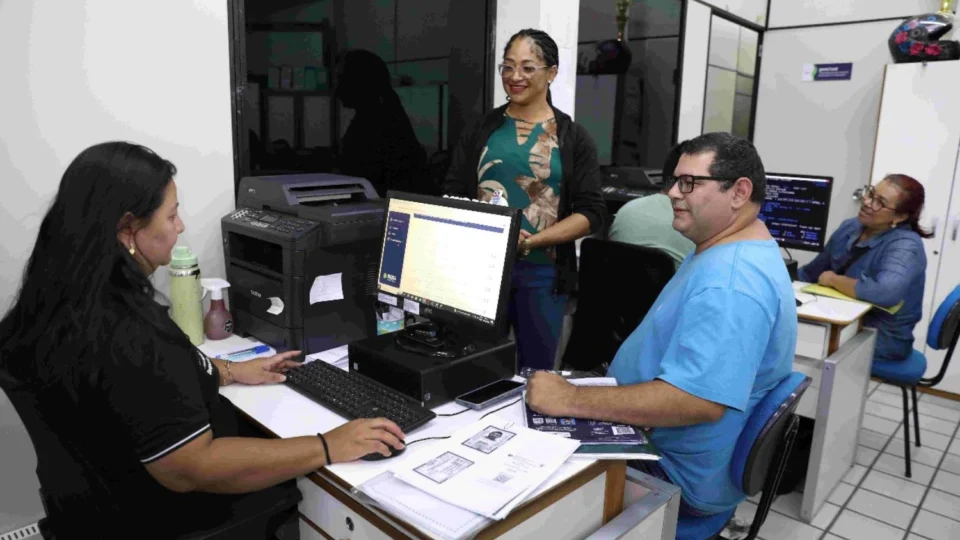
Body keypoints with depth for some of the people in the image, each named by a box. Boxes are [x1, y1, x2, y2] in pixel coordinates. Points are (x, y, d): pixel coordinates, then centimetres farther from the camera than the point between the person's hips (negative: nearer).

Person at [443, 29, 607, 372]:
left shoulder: (573, 138, 3)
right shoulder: (480, 129, 8)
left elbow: (591, 213, -3)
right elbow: (451, 195, 7)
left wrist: (531, 242, -15)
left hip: (541, 272, -1)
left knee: (536, 371, 11)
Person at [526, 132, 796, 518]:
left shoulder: (729, 282, -29)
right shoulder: (727, 251, 7)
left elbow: (697, 400, -38)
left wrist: (571, 400, -33)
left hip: (680, 476, -10)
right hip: (661, 443, 10)